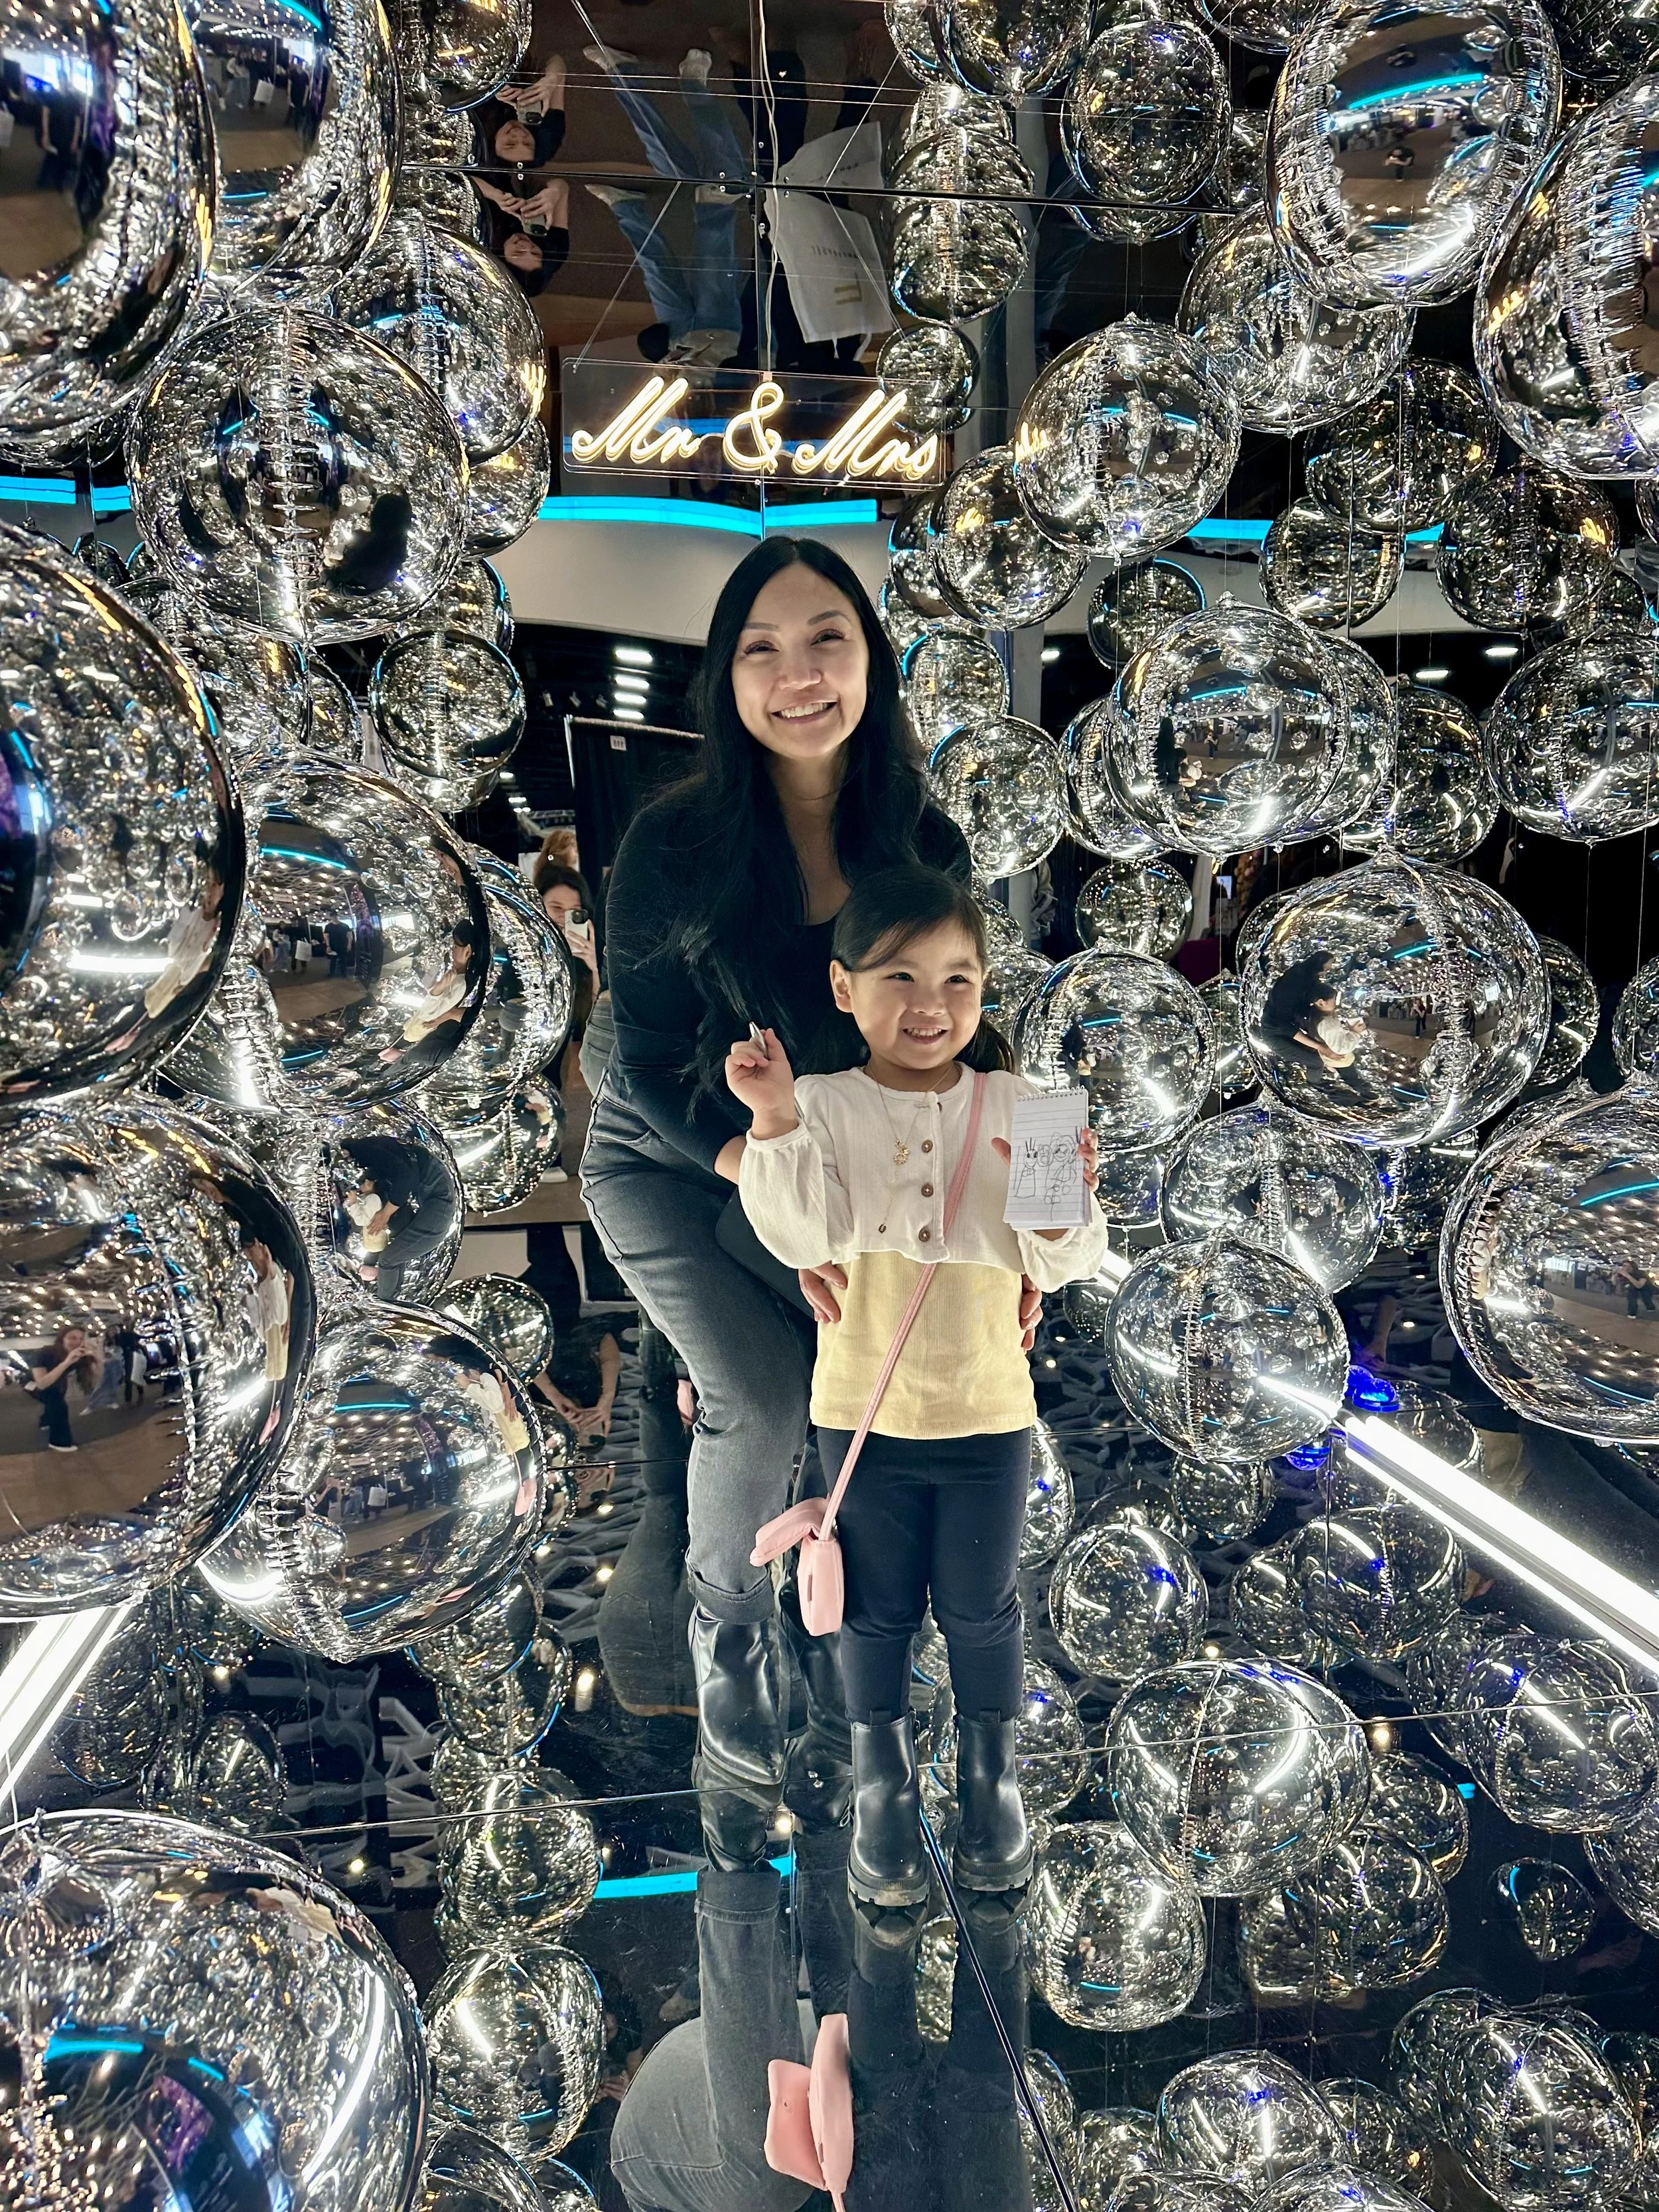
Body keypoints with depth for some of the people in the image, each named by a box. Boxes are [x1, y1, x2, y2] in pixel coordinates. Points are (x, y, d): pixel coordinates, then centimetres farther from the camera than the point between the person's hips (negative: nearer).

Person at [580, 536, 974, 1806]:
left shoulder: (926, 844, -11)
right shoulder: (675, 846, -20)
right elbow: (650, 1062, -14)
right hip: (668, 1166, -3)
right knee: (770, 1396, -18)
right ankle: (724, 1633, 9)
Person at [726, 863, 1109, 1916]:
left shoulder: (1017, 1108, -5)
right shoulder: (824, 1106, -8)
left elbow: (1059, 1267, -6)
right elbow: (801, 1236, -19)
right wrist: (774, 1122, -31)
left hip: (989, 1409, 1)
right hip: (864, 1411, 0)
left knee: (982, 1609, 15)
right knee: (878, 1611, 15)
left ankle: (992, 1776, 39)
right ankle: (885, 1790, 36)